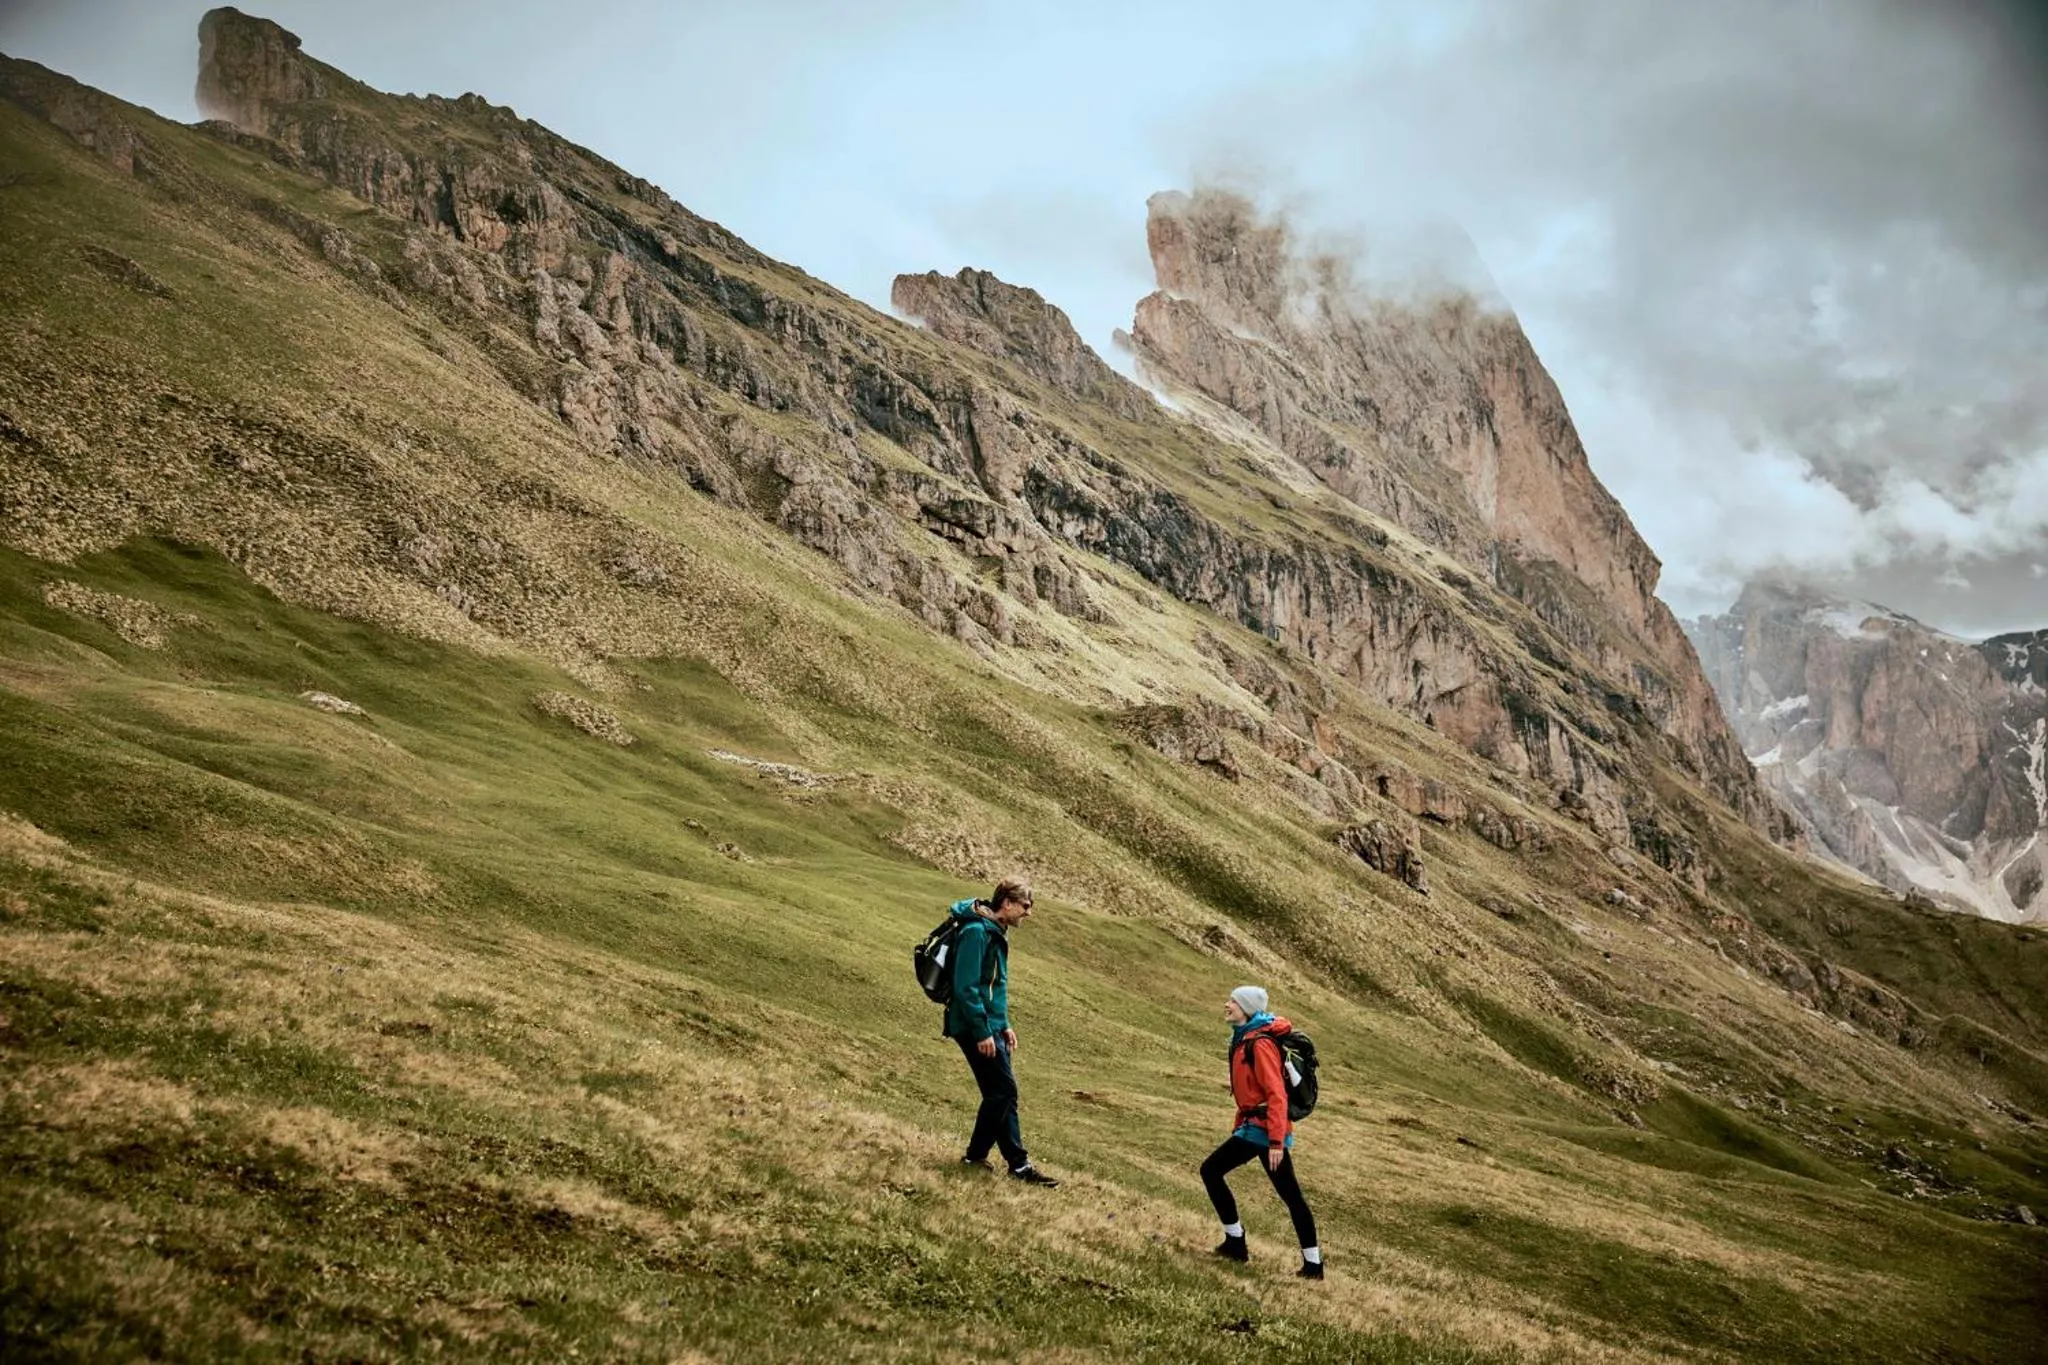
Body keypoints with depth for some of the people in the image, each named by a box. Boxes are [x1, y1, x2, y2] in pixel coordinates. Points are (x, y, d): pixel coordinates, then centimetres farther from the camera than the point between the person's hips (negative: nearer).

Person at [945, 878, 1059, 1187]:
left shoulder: (996, 933, 14)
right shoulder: (977, 932, -17)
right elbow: (966, 987, -22)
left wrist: (1004, 1025, 19)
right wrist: (982, 1032, -21)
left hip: (991, 1026, 10)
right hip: (976, 1028, -10)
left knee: (999, 1093, 10)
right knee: (1004, 1091, -7)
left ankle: (976, 1155, 18)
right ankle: (1018, 1163, 0)